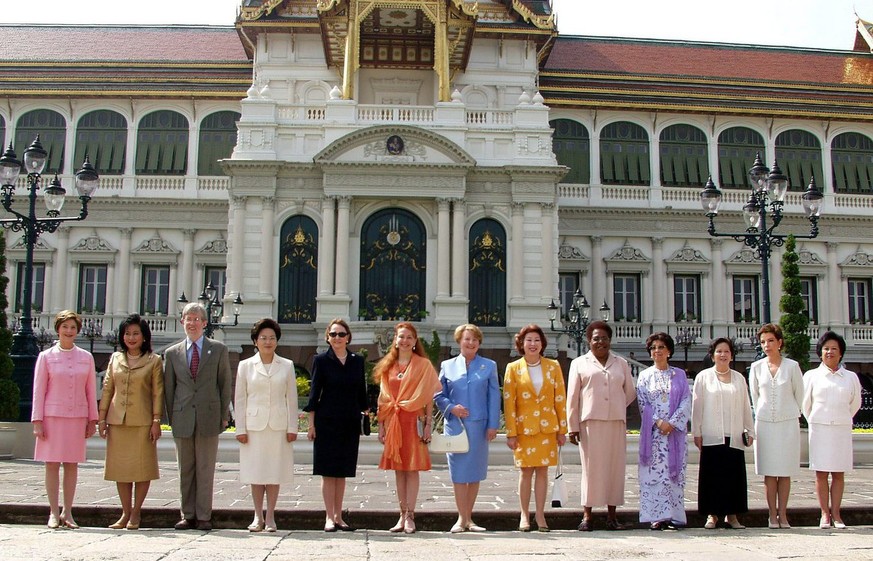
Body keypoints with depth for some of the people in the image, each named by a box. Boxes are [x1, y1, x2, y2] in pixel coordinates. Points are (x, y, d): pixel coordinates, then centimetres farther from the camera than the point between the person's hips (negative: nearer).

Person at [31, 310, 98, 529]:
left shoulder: (86, 357, 8)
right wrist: (37, 421, -4)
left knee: (72, 464, 4)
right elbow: (38, 390, 1)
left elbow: (91, 390, 10)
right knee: (52, 464, 0)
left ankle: (67, 513, 11)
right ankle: (54, 513, 8)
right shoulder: (46, 356, 2)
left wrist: (92, 420, 7)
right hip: (52, 415, -2)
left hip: (77, 416, 2)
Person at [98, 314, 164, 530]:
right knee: (120, 467, 6)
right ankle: (126, 513, 14)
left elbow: (158, 393, -1)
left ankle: (136, 513, 10)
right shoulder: (115, 358, 11)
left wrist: (156, 421, -7)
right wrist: (102, 417, 6)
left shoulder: (154, 360, 2)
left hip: (142, 421, -3)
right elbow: (107, 389, 12)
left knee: (142, 467, -1)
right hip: (117, 420, 3)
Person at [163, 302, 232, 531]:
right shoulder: (172, 353, 9)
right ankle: (188, 516, 16)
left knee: (206, 470, 1)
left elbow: (226, 384, 6)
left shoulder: (218, 350, 5)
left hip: (209, 418, -2)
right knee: (185, 470, 7)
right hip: (182, 420, 2)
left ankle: (203, 517, 8)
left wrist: (224, 416, 1)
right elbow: (168, 388, 11)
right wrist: (172, 417, 6)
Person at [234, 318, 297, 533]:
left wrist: (292, 428, 1)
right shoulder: (245, 366, 6)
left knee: (274, 472, 1)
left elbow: (291, 399, 6)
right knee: (255, 472, 2)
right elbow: (239, 399, 5)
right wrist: (240, 429, -1)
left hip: (278, 426, 0)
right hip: (254, 425, 0)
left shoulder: (287, 366, 7)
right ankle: (258, 517, 11)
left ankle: (270, 517, 8)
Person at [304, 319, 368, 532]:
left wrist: (365, 414, 9)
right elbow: (314, 392, -2)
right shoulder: (321, 360, -1)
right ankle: (329, 517, 4)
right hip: (327, 422, -3)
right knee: (328, 471, -1)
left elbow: (361, 393, 13)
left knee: (342, 471, 9)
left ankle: (338, 517, 16)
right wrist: (312, 423, -6)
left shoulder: (357, 361, 8)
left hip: (350, 424, 4)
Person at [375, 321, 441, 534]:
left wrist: (428, 423, -7)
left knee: (412, 468, -3)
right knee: (398, 469, 6)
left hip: (414, 421, -4)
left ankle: (410, 516, 0)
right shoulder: (388, 365, 12)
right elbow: (383, 397, 12)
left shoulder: (423, 365, 1)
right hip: (393, 422, 4)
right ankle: (403, 514, 12)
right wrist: (381, 424, 7)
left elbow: (428, 396, -1)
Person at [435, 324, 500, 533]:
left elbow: (494, 397, 4)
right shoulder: (447, 366, 8)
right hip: (455, 425, 0)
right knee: (459, 472, -2)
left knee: (475, 472, 5)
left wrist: (493, 425, -3)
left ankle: (468, 518, 16)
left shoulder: (489, 366, 8)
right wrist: (451, 408, -10)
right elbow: (439, 395, 9)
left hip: (479, 426, 1)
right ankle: (462, 518, 5)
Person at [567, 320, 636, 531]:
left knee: (615, 467, 2)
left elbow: (630, 393, 19)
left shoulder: (621, 363, 15)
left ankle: (612, 516, 9)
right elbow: (572, 397, 4)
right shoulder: (579, 363, 9)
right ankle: (587, 516, 1)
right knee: (591, 467, -3)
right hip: (590, 422, -2)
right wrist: (572, 426, -1)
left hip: (616, 423, 2)